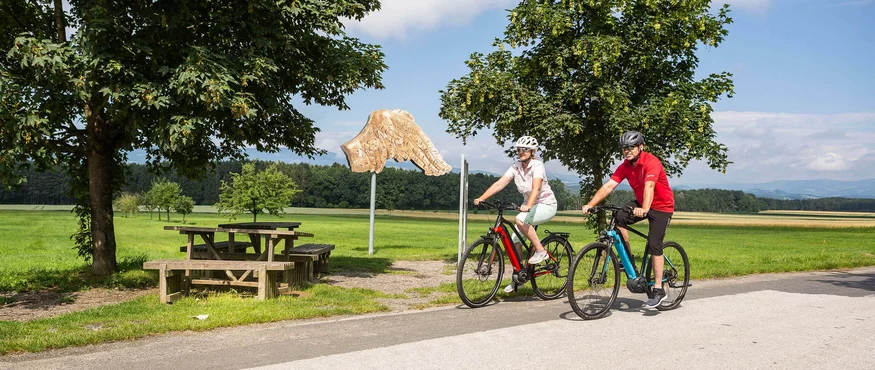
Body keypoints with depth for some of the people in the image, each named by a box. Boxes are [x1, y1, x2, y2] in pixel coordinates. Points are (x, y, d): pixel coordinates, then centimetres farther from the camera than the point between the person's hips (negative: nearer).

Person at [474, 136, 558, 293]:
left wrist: (528, 206, -52)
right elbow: (500, 183, -12)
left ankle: (540, 251, -17)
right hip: (529, 206, 7)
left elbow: (536, 188, -35)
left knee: (521, 219, -34)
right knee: (514, 241, -3)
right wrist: (481, 198, -24)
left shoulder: (537, 166, -19)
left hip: (546, 205, -7)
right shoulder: (516, 167, -2)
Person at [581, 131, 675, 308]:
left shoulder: (651, 162, -24)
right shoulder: (625, 166, -5)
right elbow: (609, 185, -14)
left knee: (654, 245, -13)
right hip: (641, 204, 6)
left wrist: (644, 209, -57)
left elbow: (649, 187, -41)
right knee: (618, 218, -20)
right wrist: (590, 204, -27)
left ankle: (658, 290, -5)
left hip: (662, 207, -6)